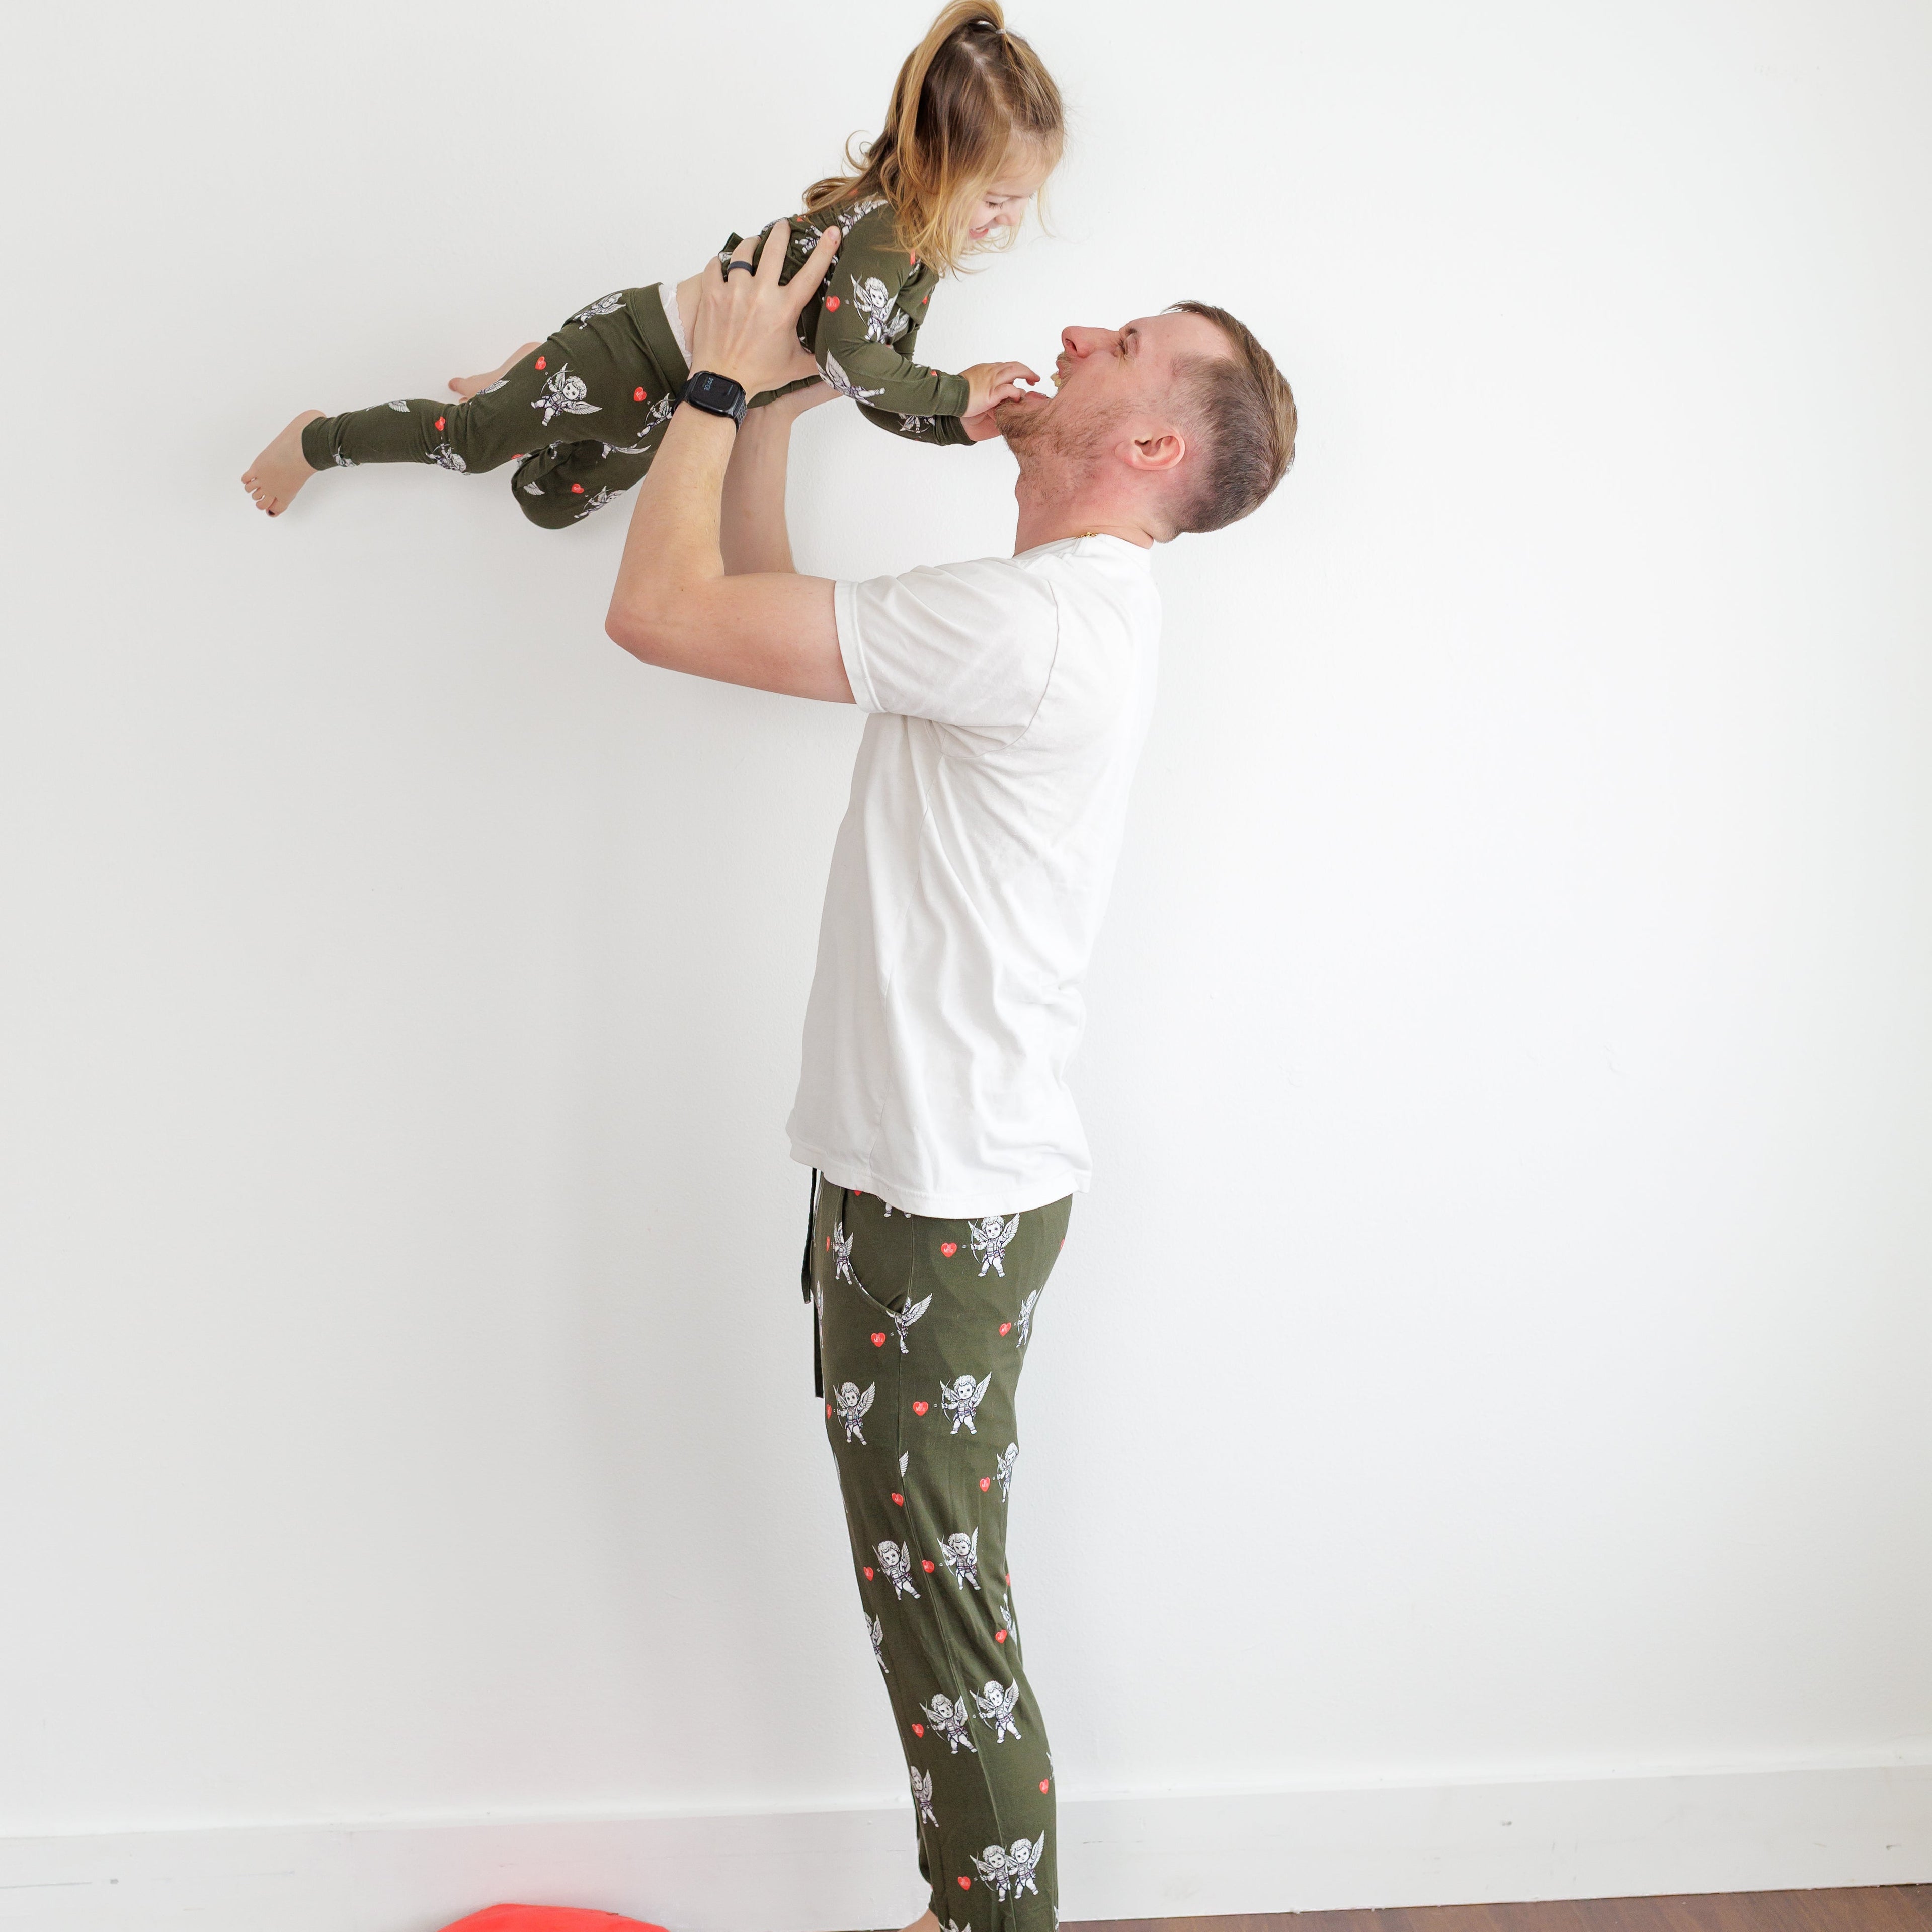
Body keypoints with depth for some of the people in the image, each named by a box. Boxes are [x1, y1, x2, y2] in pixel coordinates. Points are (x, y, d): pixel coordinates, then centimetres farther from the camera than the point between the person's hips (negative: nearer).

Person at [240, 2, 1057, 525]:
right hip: (638, 351, -8)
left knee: (551, 501, 25)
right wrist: (955, 391, -33)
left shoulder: (924, 252, -1)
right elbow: (844, 355, -44)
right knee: (469, 439, 7)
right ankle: (318, 440, 28)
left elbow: (883, 399, 1)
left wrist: (967, 421, -17)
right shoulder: (883, 229, -28)